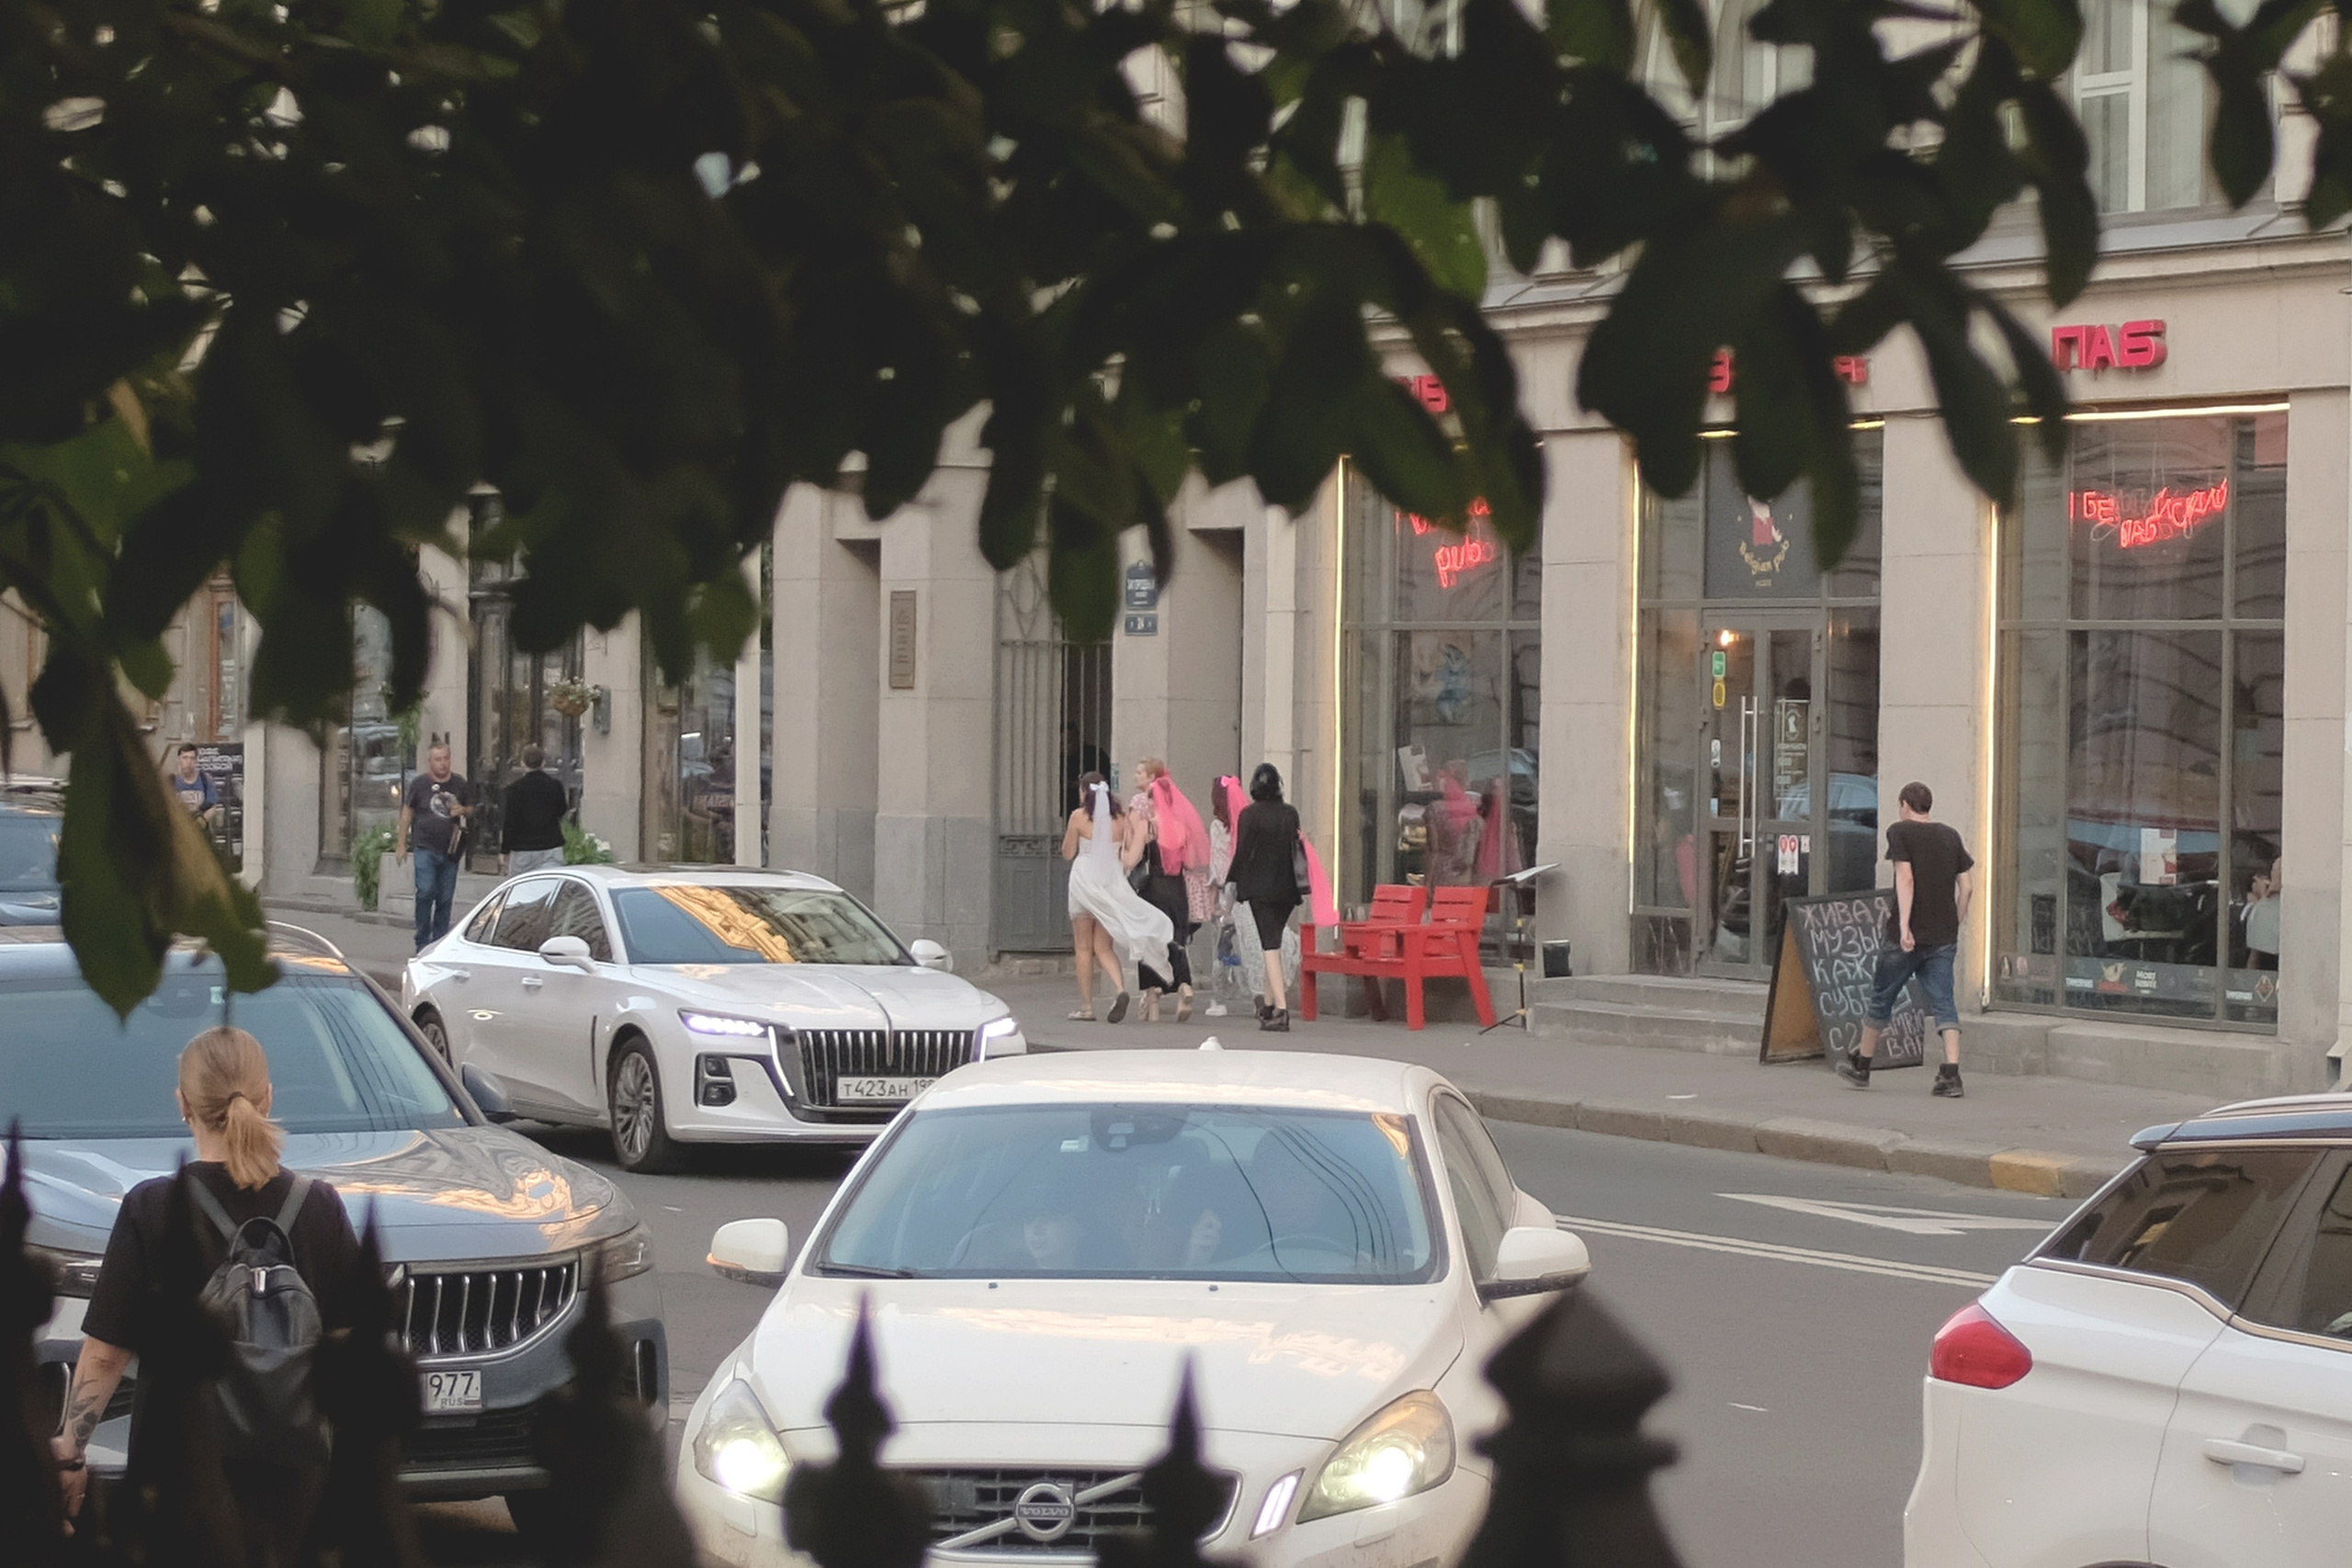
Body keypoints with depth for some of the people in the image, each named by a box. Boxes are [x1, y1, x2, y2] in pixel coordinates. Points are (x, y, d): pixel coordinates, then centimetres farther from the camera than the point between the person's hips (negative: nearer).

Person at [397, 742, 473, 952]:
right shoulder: (419, 783, 0)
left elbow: (471, 809, 19)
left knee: (445, 899, 6)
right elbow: (407, 812, 7)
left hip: (450, 850, 3)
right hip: (426, 848, -3)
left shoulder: (460, 783, 8)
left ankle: (439, 942, 14)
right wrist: (402, 843, 6)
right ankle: (422, 942, -6)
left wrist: (463, 810, -6)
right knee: (425, 892, -14)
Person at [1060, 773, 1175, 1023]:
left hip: (1085, 879, -3)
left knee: (1084, 947, 7)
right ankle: (1120, 988, -18)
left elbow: (1068, 853, 3)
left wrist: (1067, 834, 19)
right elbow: (1131, 854, 4)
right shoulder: (1121, 816, 4)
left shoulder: (1079, 816, -5)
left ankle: (1086, 1006, 6)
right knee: (1104, 947, 8)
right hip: (1113, 881, 3)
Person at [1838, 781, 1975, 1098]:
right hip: (1943, 936, 4)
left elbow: (1906, 878, -16)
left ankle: (1861, 1065, 26)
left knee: (1881, 999, 12)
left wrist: (1904, 925, -21)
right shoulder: (1950, 837, 11)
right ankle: (1951, 1074, -17)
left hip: (1907, 936, -4)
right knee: (1944, 1003, -2)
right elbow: (1966, 887, 10)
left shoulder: (1900, 832, -4)